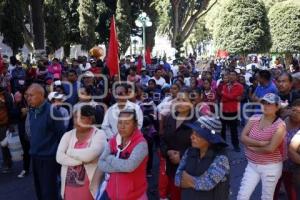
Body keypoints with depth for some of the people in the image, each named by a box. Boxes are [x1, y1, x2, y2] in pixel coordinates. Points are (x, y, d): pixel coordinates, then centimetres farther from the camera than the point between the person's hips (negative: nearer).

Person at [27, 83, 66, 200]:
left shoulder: (52, 111, -16)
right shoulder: (32, 111, 6)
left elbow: (61, 134, -12)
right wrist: (33, 149, 15)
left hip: (48, 157, -7)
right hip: (35, 156, 7)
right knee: (39, 189, 15)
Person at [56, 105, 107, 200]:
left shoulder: (99, 134, -6)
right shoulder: (68, 135, 7)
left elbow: (89, 155, -22)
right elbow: (59, 157, -6)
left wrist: (70, 152, -6)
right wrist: (82, 160, -16)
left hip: (89, 186, -4)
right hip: (69, 185, 4)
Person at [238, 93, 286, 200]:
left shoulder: (279, 125, -16)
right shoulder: (254, 118, -1)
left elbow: (270, 148, -23)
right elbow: (243, 138, -9)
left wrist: (251, 147, -12)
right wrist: (261, 143, -20)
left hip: (271, 167, -4)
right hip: (252, 165, 4)